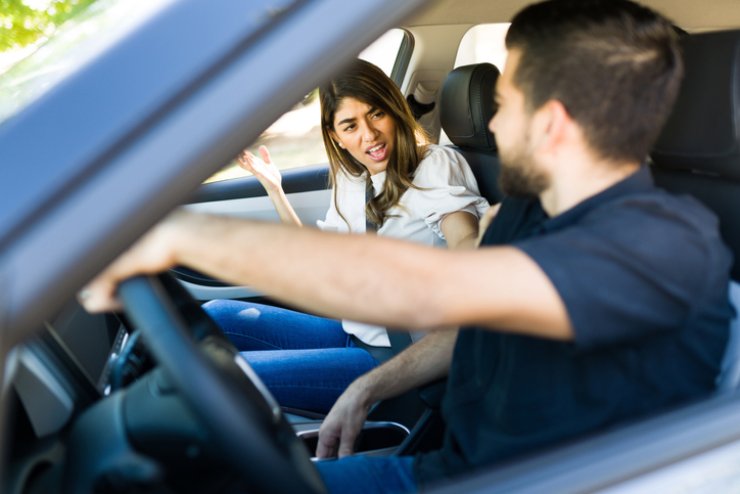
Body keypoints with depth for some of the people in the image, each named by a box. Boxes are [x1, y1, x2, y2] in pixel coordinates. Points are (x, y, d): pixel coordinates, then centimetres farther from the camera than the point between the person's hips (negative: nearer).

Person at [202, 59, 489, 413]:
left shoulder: (436, 165, -10)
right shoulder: (351, 183, 12)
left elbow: (467, 246, -27)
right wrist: (274, 190, 11)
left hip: (398, 356, -8)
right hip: (351, 332, 8)